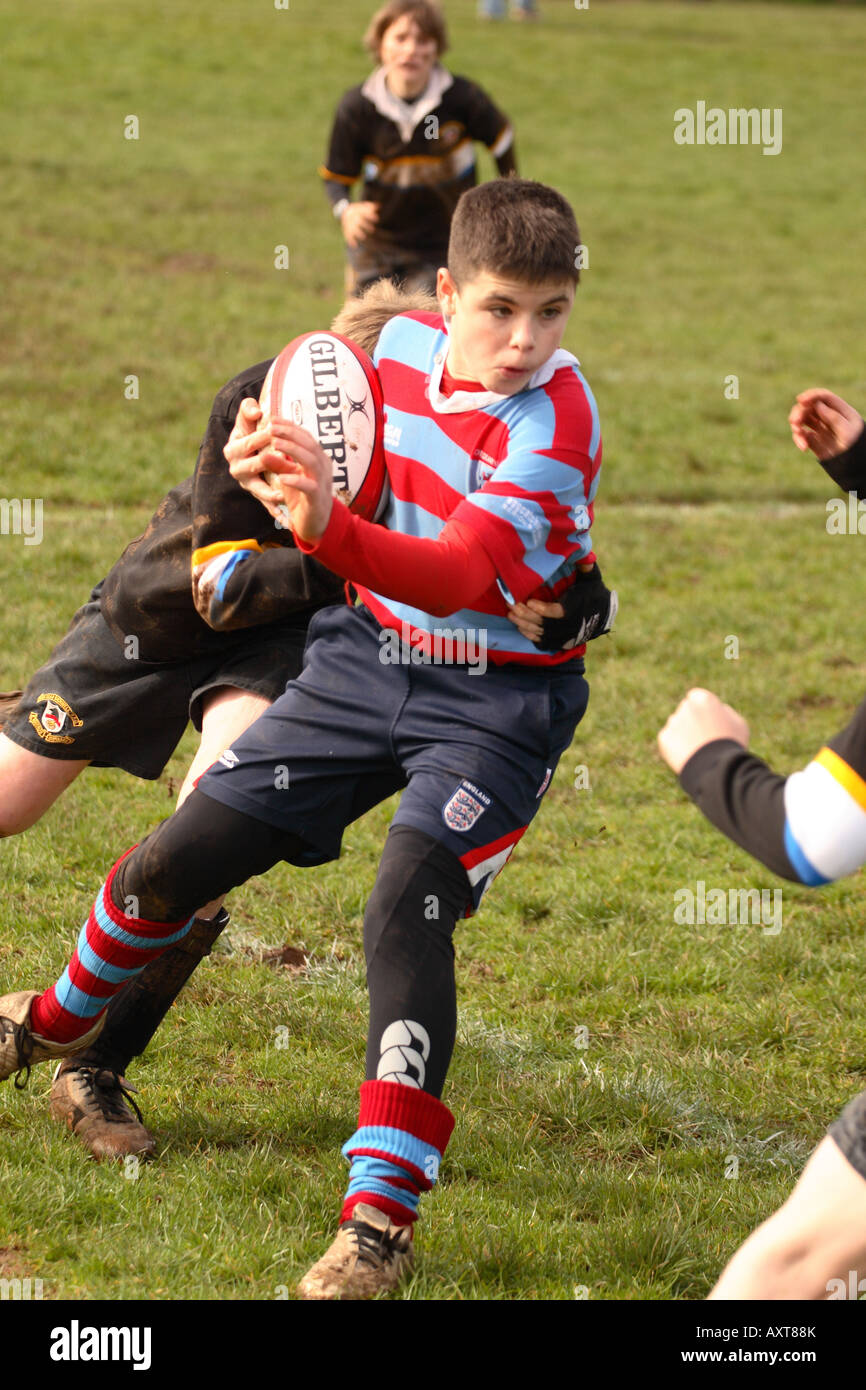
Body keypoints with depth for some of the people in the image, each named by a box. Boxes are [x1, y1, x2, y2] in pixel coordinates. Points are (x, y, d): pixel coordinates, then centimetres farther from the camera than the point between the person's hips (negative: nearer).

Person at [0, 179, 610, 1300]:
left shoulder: (553, 425, -24)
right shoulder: (403, 345, -5)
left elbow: (462, 575, -37)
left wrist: (332, 531, -53)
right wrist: (280, 465, -3)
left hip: (497, 700, -6)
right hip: (366, 656, 6)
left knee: (406, 905, -27)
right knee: (179, 858, 7)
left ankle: (380, 1220, -23)